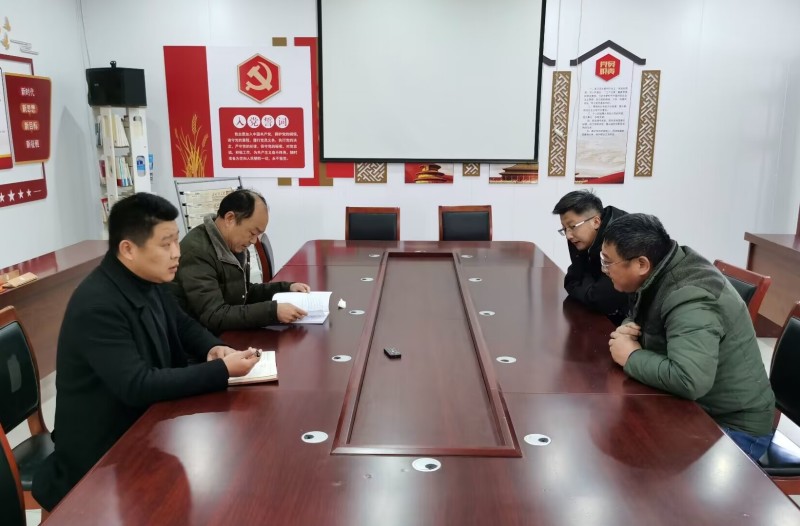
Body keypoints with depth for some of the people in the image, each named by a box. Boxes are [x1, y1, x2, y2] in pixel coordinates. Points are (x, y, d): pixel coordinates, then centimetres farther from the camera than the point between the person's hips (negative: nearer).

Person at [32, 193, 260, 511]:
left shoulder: (149, 281, -3)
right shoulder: (97, 305, -26)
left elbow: (183, 326, 12)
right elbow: (138, 386, -29)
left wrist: (213, 349, -9)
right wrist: (222, 371, -28)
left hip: (145, 422, 7)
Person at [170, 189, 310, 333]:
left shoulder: (236, 246, 4)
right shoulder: (197, 252, -23)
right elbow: (214, 317, -28)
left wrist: (286, 288, 5)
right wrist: (272, 311, -31)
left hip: (230, 332, 8)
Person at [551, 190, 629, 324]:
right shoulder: (585, 240, -2)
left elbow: (600, 300, -28)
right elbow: (572, 282, 2)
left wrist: (580, 288, -10)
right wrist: (586, 288, -17)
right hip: (606, 318, 7)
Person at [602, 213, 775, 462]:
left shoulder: (689, 298, -29)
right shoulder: (658, 275, -3)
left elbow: (689, 380, -42)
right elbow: (640, 318, 17)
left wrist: (631, 357, -26)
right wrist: (627, 330, -7)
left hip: (733, 426, -8)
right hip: (693, 406, 8)